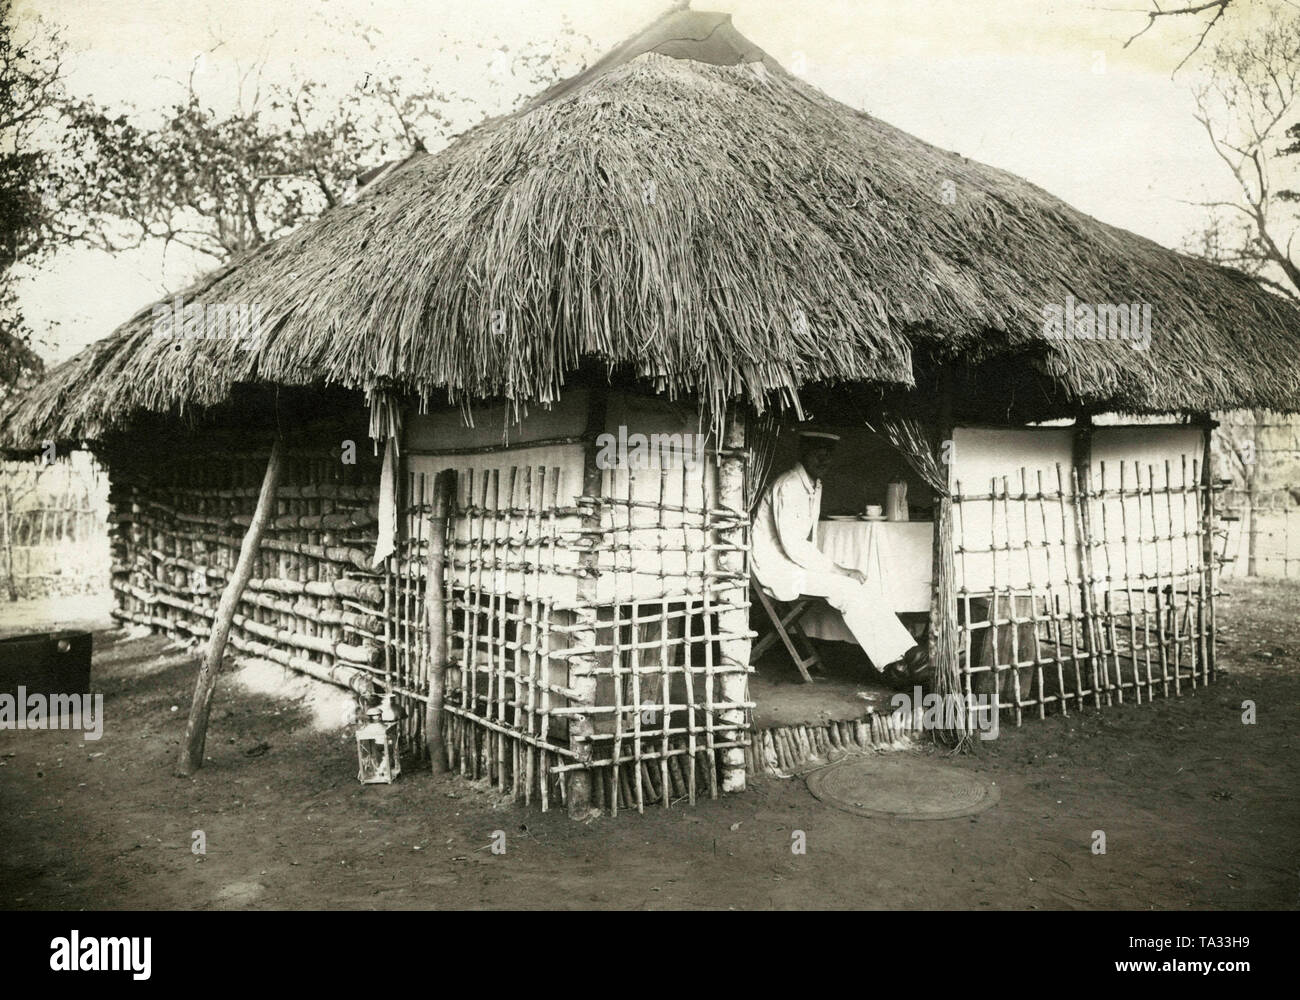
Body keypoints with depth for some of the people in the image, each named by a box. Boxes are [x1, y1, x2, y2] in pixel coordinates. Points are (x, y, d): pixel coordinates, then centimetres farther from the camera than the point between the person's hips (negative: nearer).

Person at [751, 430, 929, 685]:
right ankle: (892, 662, -19)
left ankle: (906, 652, -16)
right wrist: (837, 569, -21)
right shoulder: (788, 486, -19)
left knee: (869, 585, -10)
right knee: (848, 588, -25)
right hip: (777, 567, -9)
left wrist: (824, 565, -1)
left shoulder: (815, 486, 12)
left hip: (800, 561, 9)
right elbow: (792, 546, -25)